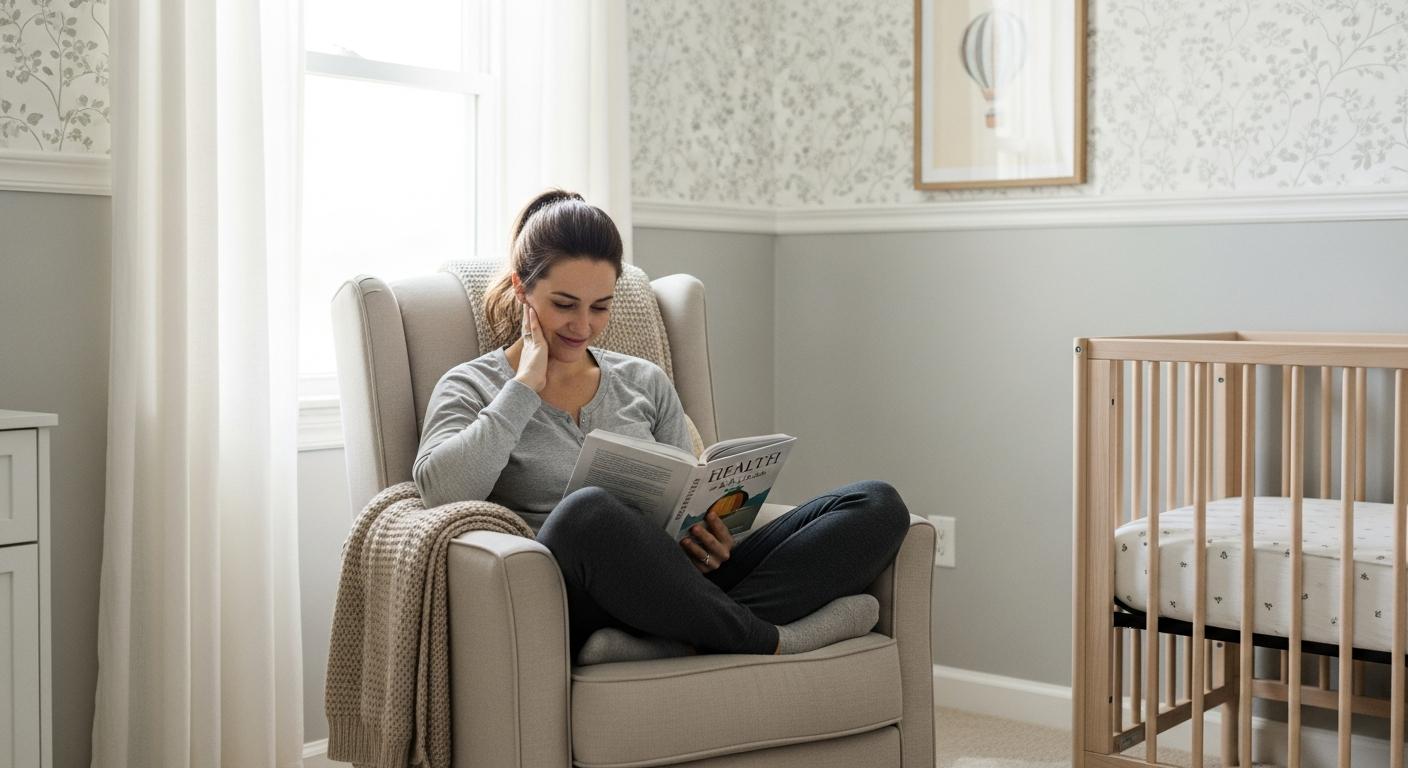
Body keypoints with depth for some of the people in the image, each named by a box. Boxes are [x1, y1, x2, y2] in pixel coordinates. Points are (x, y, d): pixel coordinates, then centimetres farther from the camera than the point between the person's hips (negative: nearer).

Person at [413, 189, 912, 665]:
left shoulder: (646, 383, 22)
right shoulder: (472, 388, 10)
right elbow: (440, 490, -10)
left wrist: (703, 532, -3)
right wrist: (525, 386, -3)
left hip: (674, 589, 5)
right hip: (577, 610, -5)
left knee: (877, 505, -12)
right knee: (586, 512, -42)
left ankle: (674, 641, -30)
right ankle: (770, 640, -21)